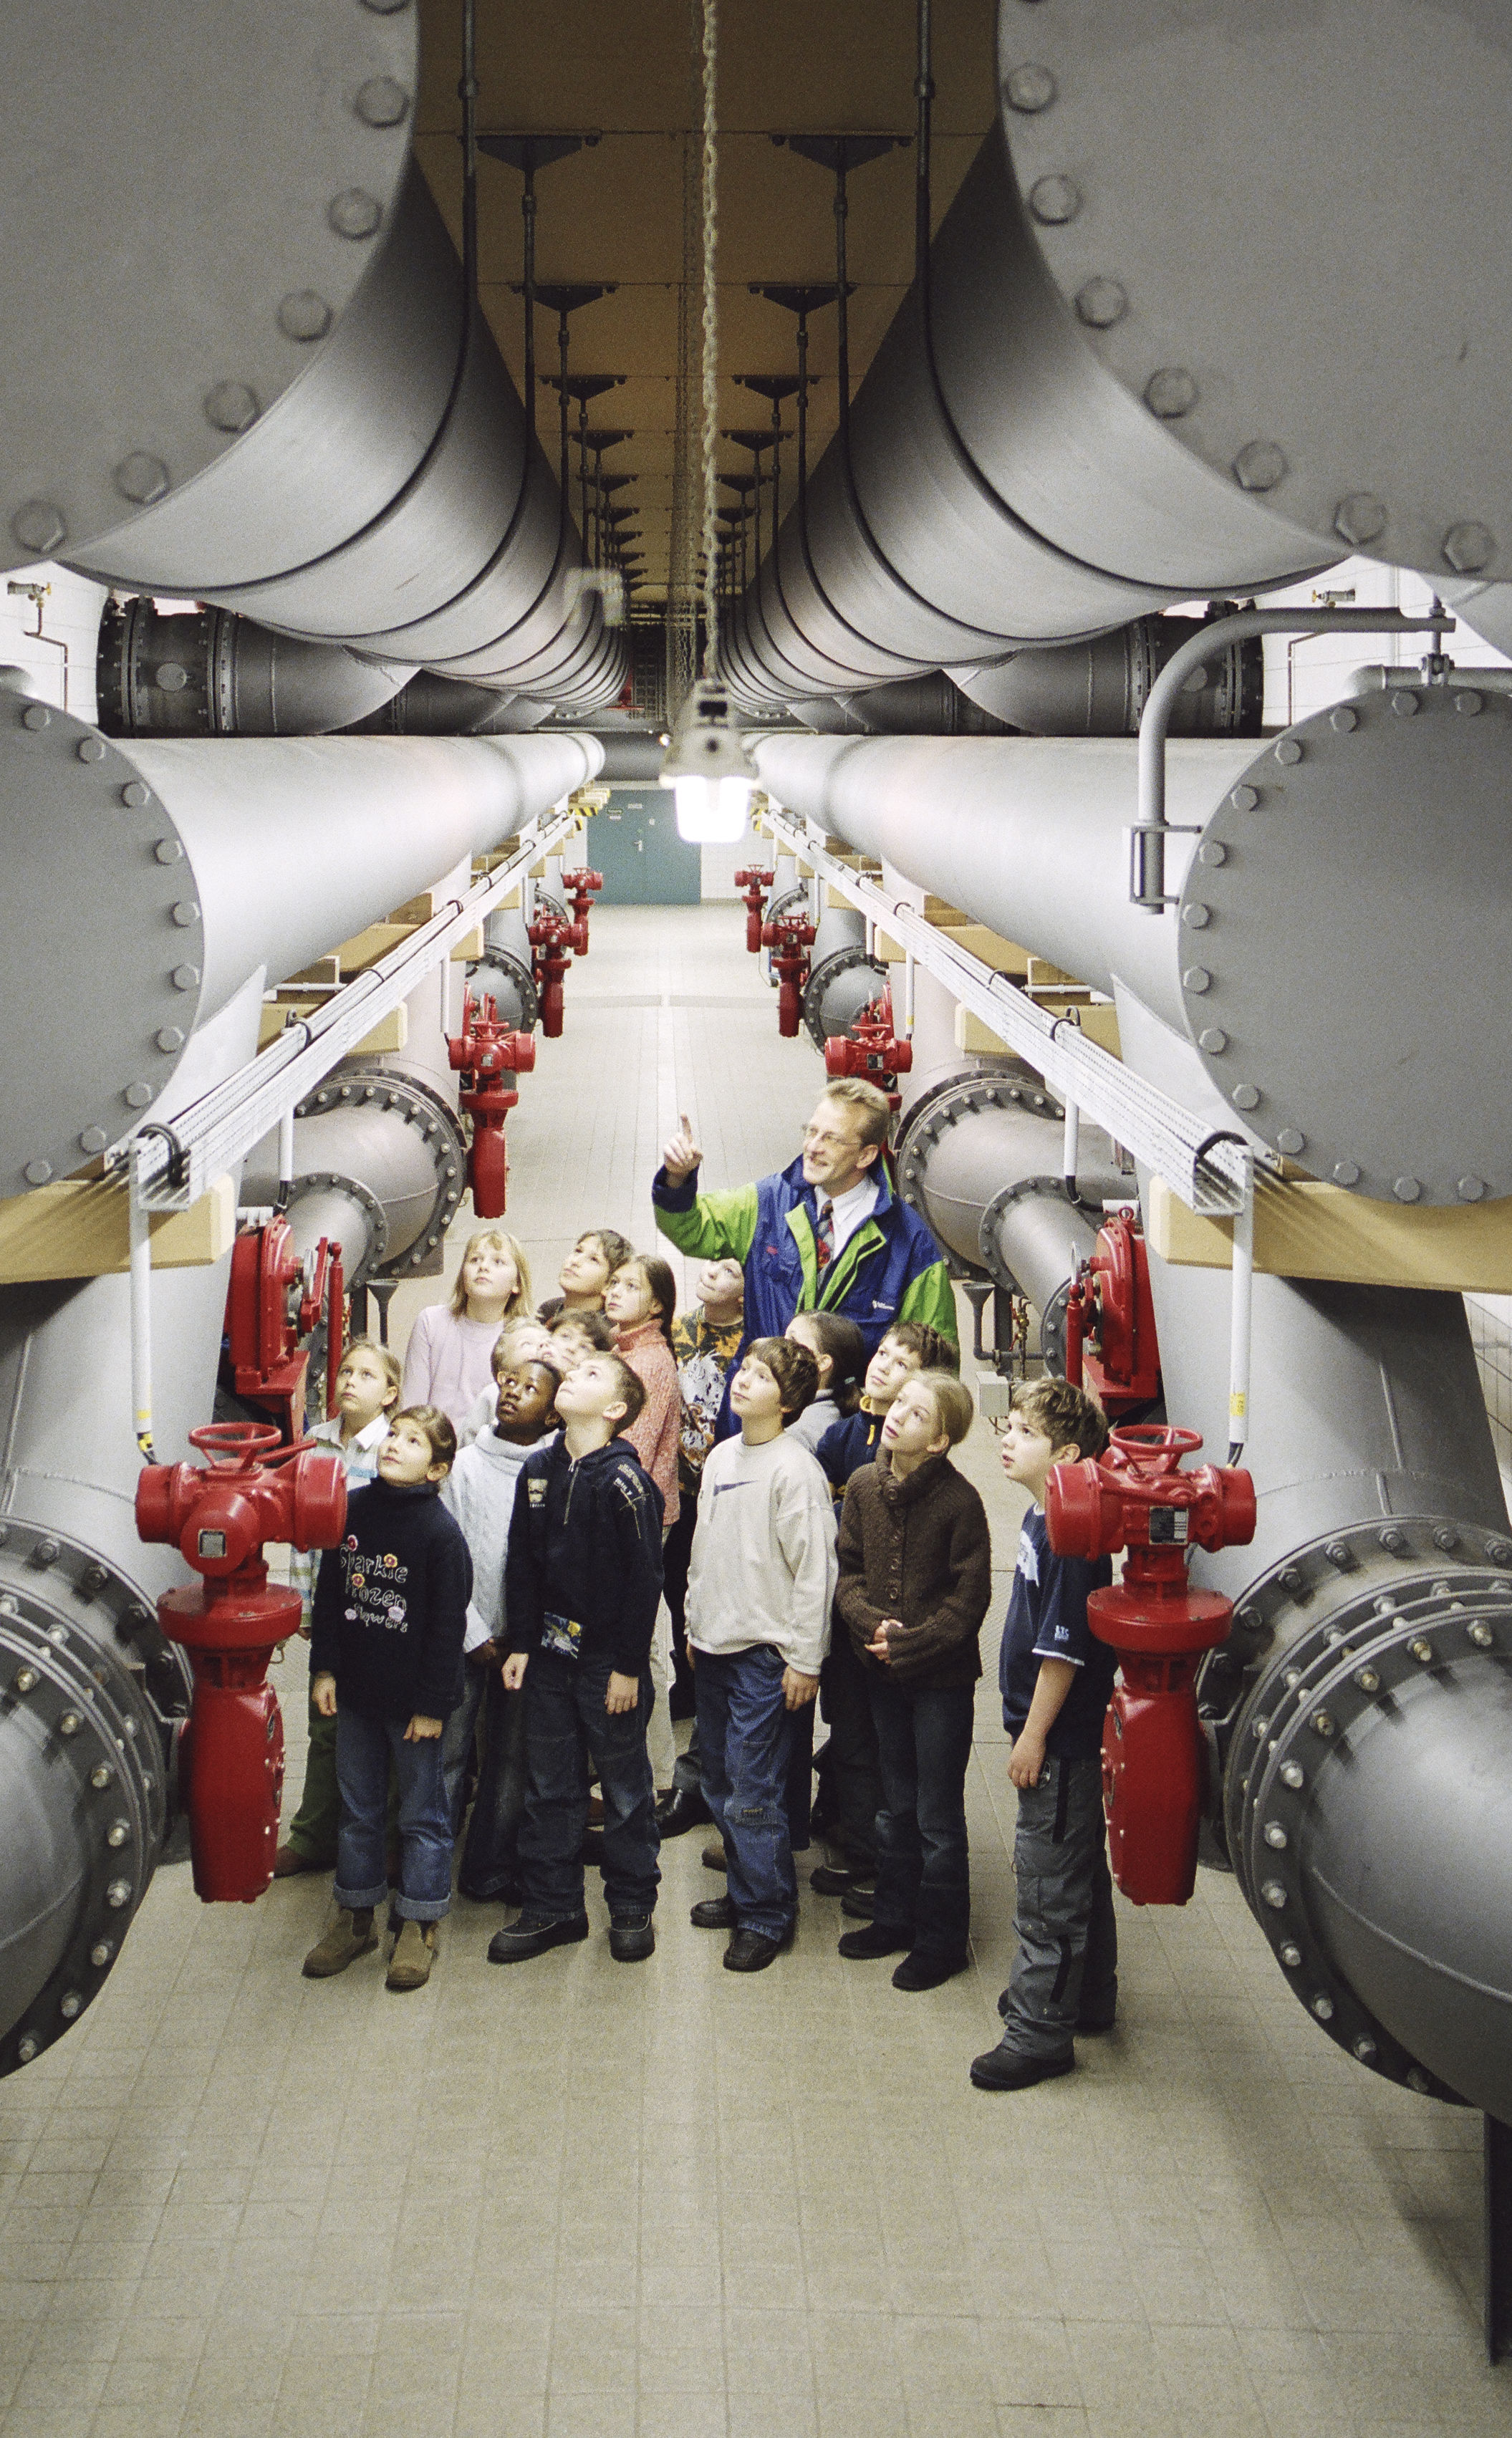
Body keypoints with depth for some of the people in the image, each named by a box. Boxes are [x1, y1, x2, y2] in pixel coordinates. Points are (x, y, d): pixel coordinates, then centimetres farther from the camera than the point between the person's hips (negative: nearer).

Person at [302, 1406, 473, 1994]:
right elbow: (328, 1595, 9)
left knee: (421, 1812, 8)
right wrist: (323, 1668, 5)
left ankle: (418, 1927, 21)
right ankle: (354, 1918, 31)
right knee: (357, 1807, 16)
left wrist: (433, 1702, -12)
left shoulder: (441, 1532, -14)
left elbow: (448, 1625, -12)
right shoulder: (350, 1511, 0)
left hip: (412, 1699, -5)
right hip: (355, 1692, 5)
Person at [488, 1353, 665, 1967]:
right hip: (549, 1656, 5)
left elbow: (644, 1580, -13)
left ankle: (632, 1908, 21)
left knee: (625, 1789, 8)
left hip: (609, 1662, -5)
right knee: (548, 1788, 12)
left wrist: (629, 1667, -13)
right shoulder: (538, 1471, 5)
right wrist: (519, 1644, 6)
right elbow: (522, 1563, 10)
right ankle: (552, 1907, 23)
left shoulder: (625, 1482, -13)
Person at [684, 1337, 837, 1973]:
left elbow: (814, 1570, -14)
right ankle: (743, 1891, 27)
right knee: (720, 1783, 14)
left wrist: (805, 1659, -14)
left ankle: (766, 1915, 6)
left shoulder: (794, 1469, -13)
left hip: (766, 1654, -8)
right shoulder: (721, 1457, 10)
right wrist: (694, 1624, 19)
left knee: (754, 1792, -5)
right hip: (714, 1645, 8)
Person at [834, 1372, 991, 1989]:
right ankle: (896, 1917, 33)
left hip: (941, 1674, -5)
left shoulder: (960, 1501, -17)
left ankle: (941, 1939, 16)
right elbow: (848, 1568, 5)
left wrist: (907, 1645, -17)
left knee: (938, 1816, 4)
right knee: (897, 1804, 19)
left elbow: (967, 1598, -14)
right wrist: (871, 1622, -12)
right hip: (884, 1670, 5)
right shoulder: (863, 1485, -1)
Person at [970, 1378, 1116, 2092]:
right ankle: (1086, 1997, 35)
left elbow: (1063, 1650, -23)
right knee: (1078, 1872, 21)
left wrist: (1034, 1736, -18)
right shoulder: (1042, 1519, 7)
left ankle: (1040, 2029, 7)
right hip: (1066, 1737, 10)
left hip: (1060, 1742, -10)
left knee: (1048, 1884, -2)